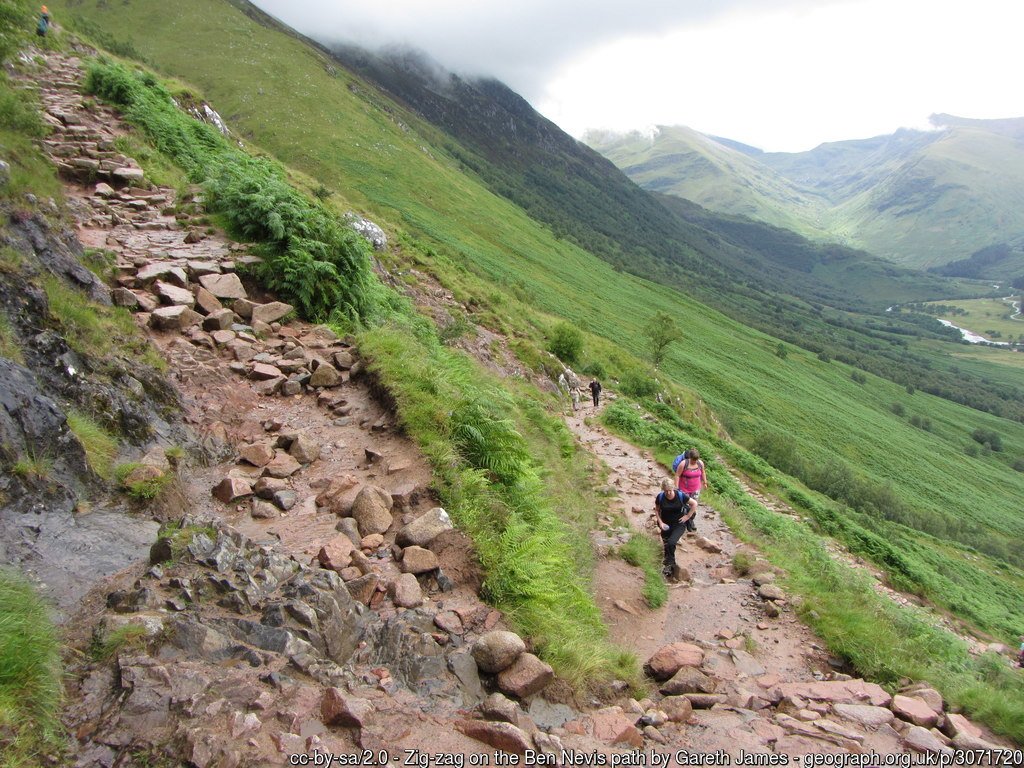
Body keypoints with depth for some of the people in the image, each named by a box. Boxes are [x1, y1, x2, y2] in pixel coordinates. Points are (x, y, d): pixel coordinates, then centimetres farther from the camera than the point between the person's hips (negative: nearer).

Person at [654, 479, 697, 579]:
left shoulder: (680, 495, -17)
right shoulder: (660, 497, -11)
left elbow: (694, 504, -4)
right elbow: (657, 510, 5)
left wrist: (688, 516, -6)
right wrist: (660, 522, -7)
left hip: (679, 524, -3)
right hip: (666, 525, 3)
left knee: (671, 542, -24)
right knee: (666, 544, 6)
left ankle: (670, 564, -7)